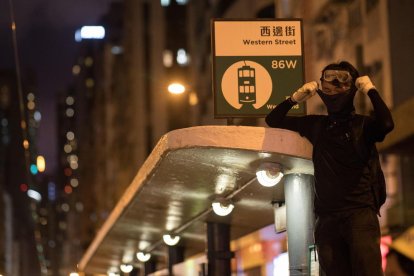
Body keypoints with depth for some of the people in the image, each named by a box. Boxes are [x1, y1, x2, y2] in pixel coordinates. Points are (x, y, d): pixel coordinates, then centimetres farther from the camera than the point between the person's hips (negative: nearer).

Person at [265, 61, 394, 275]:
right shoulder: (317, 125, 17)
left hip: (359, 211, -4)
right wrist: (296, 97, 9)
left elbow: (387, 124, -19)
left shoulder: (363, 124, 4)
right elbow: (273, 120, 24)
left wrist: (371, 90, -8)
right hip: (327, 215, 4)